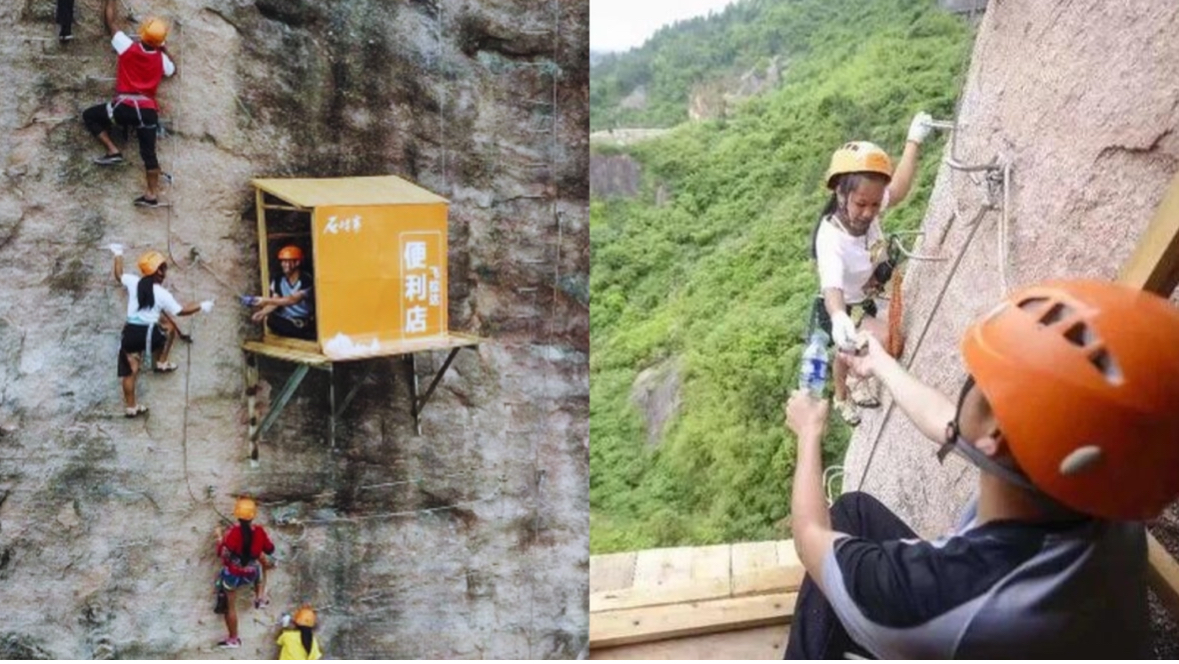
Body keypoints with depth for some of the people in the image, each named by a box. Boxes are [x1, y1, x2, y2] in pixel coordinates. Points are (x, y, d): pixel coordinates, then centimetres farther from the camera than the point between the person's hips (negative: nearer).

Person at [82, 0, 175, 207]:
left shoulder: (128, 47, -2)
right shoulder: (161, 58, 6)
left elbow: (109, 21, 9)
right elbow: (172, 70, 31)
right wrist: (164, 49, 34)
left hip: (124, 106, -3)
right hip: (148, 110, 3)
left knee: (89, 115, 18)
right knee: (148, 152, 7)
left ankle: (113, 151, 5)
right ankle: (152, 195, 4)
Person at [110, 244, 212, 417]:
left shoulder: (133, 282, 4)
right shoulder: (162, 294, -6)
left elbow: (119, 275, 26)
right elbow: (180, 311, 1)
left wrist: (118, 255, 40)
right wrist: (201, 306, 11)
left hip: (130, 332, 4)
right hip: (148, 334, -4)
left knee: (129, 370, 9)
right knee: (169, 328, 27)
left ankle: (131, 407, 13)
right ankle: (161, 363, 29)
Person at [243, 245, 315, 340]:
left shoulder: (306, 279, -14)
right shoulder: (278, 281, 3)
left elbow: (293, 300, -26)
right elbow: (275, 302, -6)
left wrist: (266, 300, -32)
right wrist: (263, 312, -28)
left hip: (307, 322, -3)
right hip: (288, 321, 3)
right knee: (271, 320, -25)